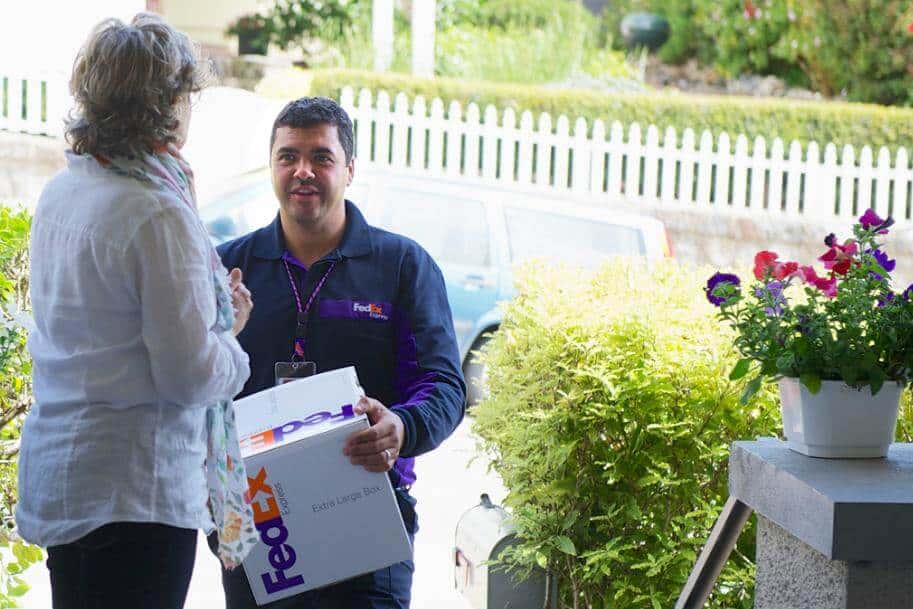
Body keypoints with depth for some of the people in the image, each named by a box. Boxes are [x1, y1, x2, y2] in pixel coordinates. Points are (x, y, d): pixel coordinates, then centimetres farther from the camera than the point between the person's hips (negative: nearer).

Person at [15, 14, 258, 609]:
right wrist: (229, 333, 4)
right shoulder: (160, 217, -18)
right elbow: (191, 375, -17)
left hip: (57, 471, 9)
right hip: (134, 487, -9)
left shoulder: (60, 195, 9)